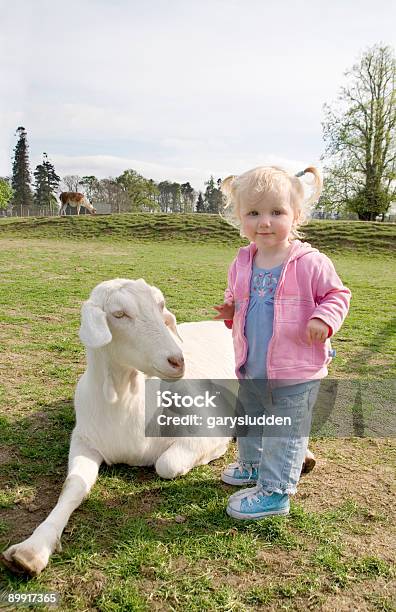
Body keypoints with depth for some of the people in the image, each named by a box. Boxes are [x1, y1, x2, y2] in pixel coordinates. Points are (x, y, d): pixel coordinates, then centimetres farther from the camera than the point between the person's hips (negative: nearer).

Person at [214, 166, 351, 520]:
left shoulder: (311, 263, -16)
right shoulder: (242, 264, 1)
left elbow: (337, 294, -5)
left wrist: (324, 319, -23)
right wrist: (230, 311, -5)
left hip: (295, 374, -6)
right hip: (251, 371, 7)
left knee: (286, 433, 5)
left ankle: (275, 491, 19)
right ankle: (252, 465, 50)